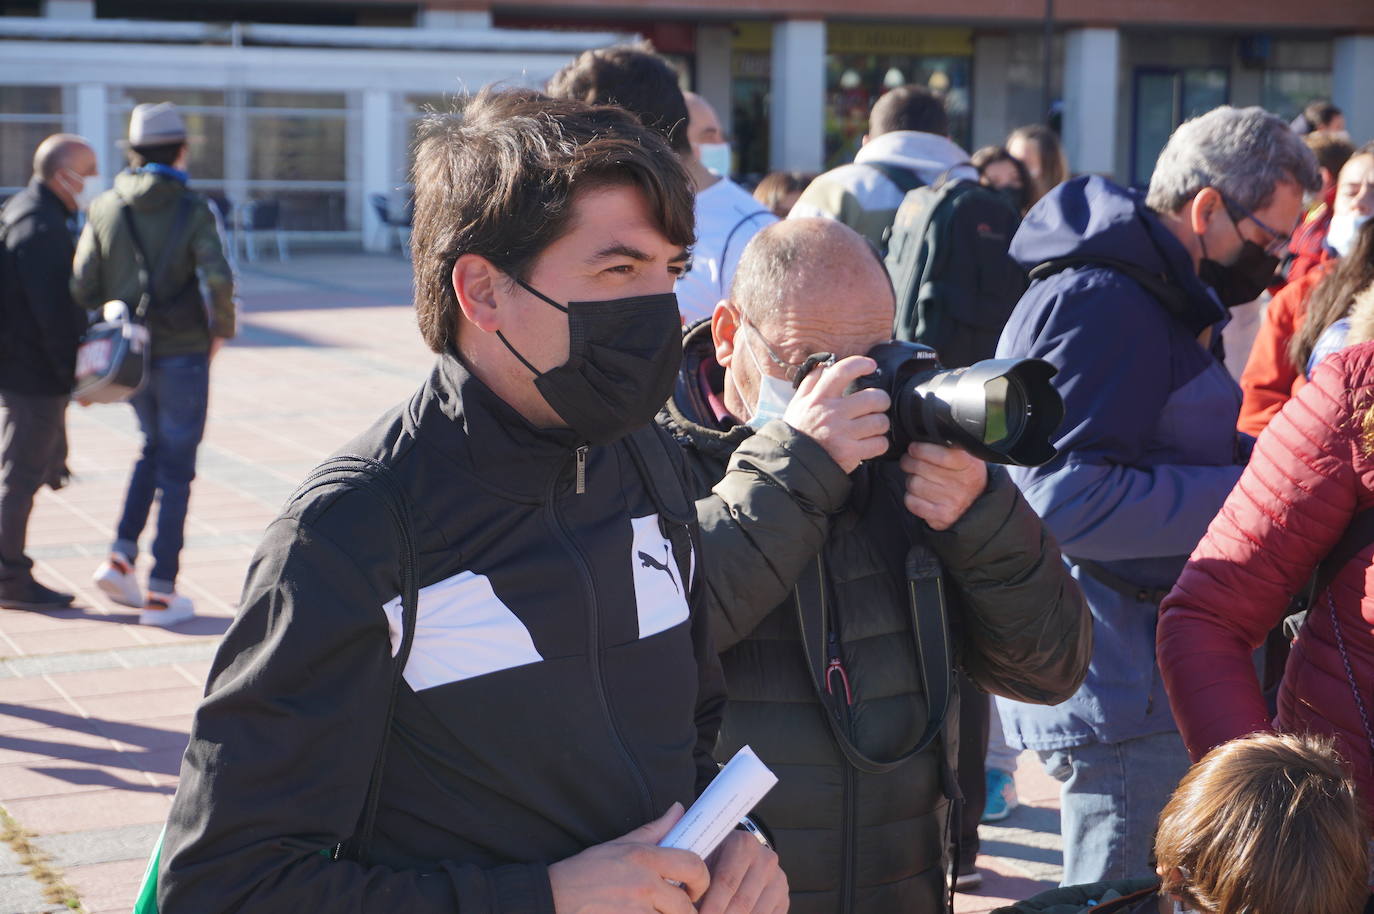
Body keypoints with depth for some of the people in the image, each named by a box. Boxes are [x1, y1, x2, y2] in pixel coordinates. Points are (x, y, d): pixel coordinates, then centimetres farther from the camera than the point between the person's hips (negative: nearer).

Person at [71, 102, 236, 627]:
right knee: (176, 469, 4)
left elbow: (81, 288, -3)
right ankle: (161, 592, 5)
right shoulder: (194, 210, -10)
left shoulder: (105, 209, 1)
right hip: (182, 354, -4)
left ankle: (121, 556, 11)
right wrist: (221, 329, -4)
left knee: (154, 449, 25)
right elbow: (219, 279, -21)